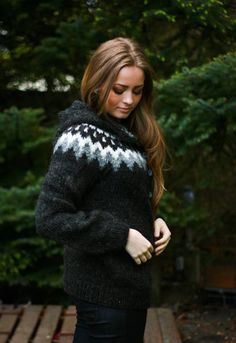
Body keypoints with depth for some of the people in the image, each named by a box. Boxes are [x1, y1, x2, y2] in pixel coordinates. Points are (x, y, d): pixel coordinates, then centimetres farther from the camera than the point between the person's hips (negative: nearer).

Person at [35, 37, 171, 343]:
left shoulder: (122, 133, 9)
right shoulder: (83, 136, -19)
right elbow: (49, 217, -24)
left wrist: (151, 220, -1)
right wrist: (122, 235, -21)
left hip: (126, 282, 9)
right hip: (107, 290, -9)